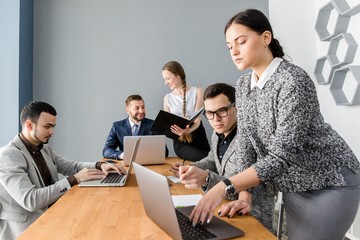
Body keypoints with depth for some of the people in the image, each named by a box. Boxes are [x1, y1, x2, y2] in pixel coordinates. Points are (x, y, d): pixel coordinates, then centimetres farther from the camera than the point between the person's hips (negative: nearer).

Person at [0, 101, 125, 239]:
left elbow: (69, 167, 11)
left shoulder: (44, 149, 7)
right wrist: (74, 179, -26)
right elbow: (30, 200, -28)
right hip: (25, 228, -7)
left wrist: (99, 166, -7)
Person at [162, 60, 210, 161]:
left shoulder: (197, 91, -1)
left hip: (198, 137, 1)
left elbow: (197, 119, -11)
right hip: (180, 142, -1)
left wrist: (188, 130, -33)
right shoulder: (168, 98, 7)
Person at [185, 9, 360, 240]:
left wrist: (225, 187, -36)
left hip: (331, 184, -6)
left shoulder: (294, 81, -25)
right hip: (295, 186, 6)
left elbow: (283, 154, -30)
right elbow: (246, 145, -2)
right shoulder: (243, 86, -2)